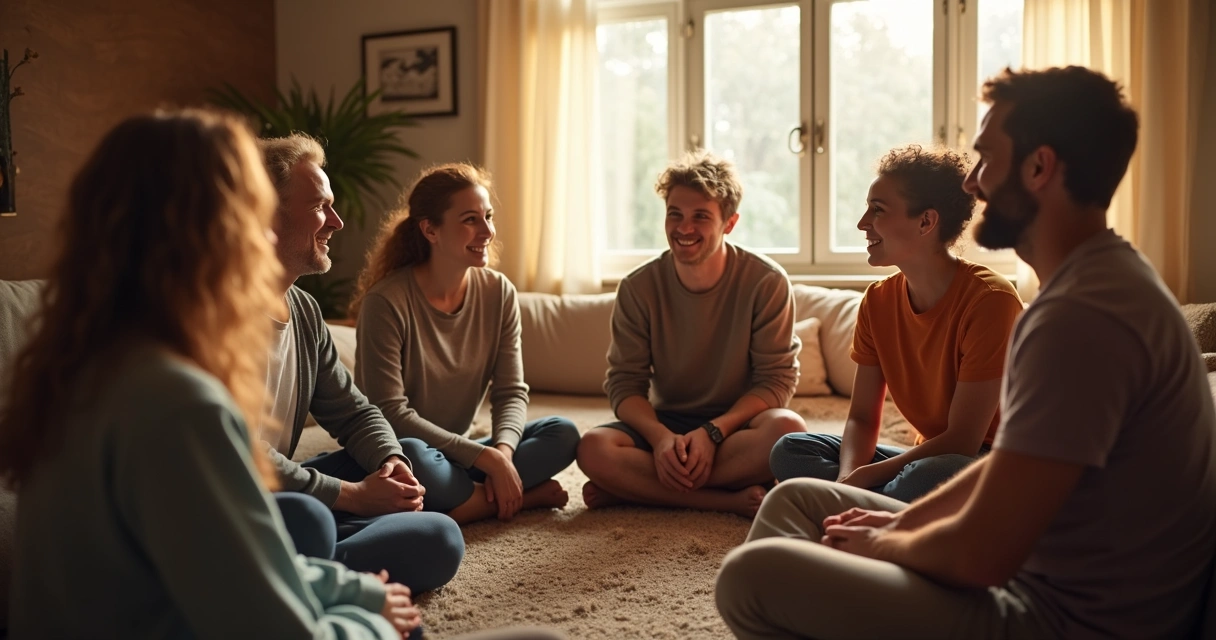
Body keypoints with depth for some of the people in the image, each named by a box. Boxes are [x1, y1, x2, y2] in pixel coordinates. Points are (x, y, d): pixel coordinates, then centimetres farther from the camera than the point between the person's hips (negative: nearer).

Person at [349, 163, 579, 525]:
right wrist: (486, 456, -24)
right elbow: (390, 413, -21)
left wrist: (502, 451, -24)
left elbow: (511, 391, -2)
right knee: (411, 455, -38)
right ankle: (524, 498, -15)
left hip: (459, 456, 5)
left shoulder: (498, 292, -2)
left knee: (563, 434, -12)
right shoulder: (386, 302, -18)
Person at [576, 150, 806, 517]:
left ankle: (635, 487, -24)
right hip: (664, 423, 1)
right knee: (593, 449, -28)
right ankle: (733, 500, -26)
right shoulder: (639, 288, -4)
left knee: (788, 429, -35)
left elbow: (777, 378, -9)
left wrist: (713, 432, -24)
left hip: (736, 423, -1)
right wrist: (660, 437, -25)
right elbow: (624, 382, -5)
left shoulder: (766, 283, -10)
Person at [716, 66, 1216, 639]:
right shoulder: (1104, 277, 9)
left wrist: (882, 543, -6)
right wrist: (900, 522, 5)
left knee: (752, 574, -19)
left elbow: (980, 556, -26)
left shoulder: (1081, 317, -26)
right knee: (796, 499, 14)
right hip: (1044, 567, 10)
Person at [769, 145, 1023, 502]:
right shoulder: (878, 301, 2)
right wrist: (847, 476, -21)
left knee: (930, 475, -40)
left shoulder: (989, 300, -19)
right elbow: (862, 418, 1)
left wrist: (861, 478, -23)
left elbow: (962, 441, -20)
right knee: (790, 450, -10)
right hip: (925, 457, 7)